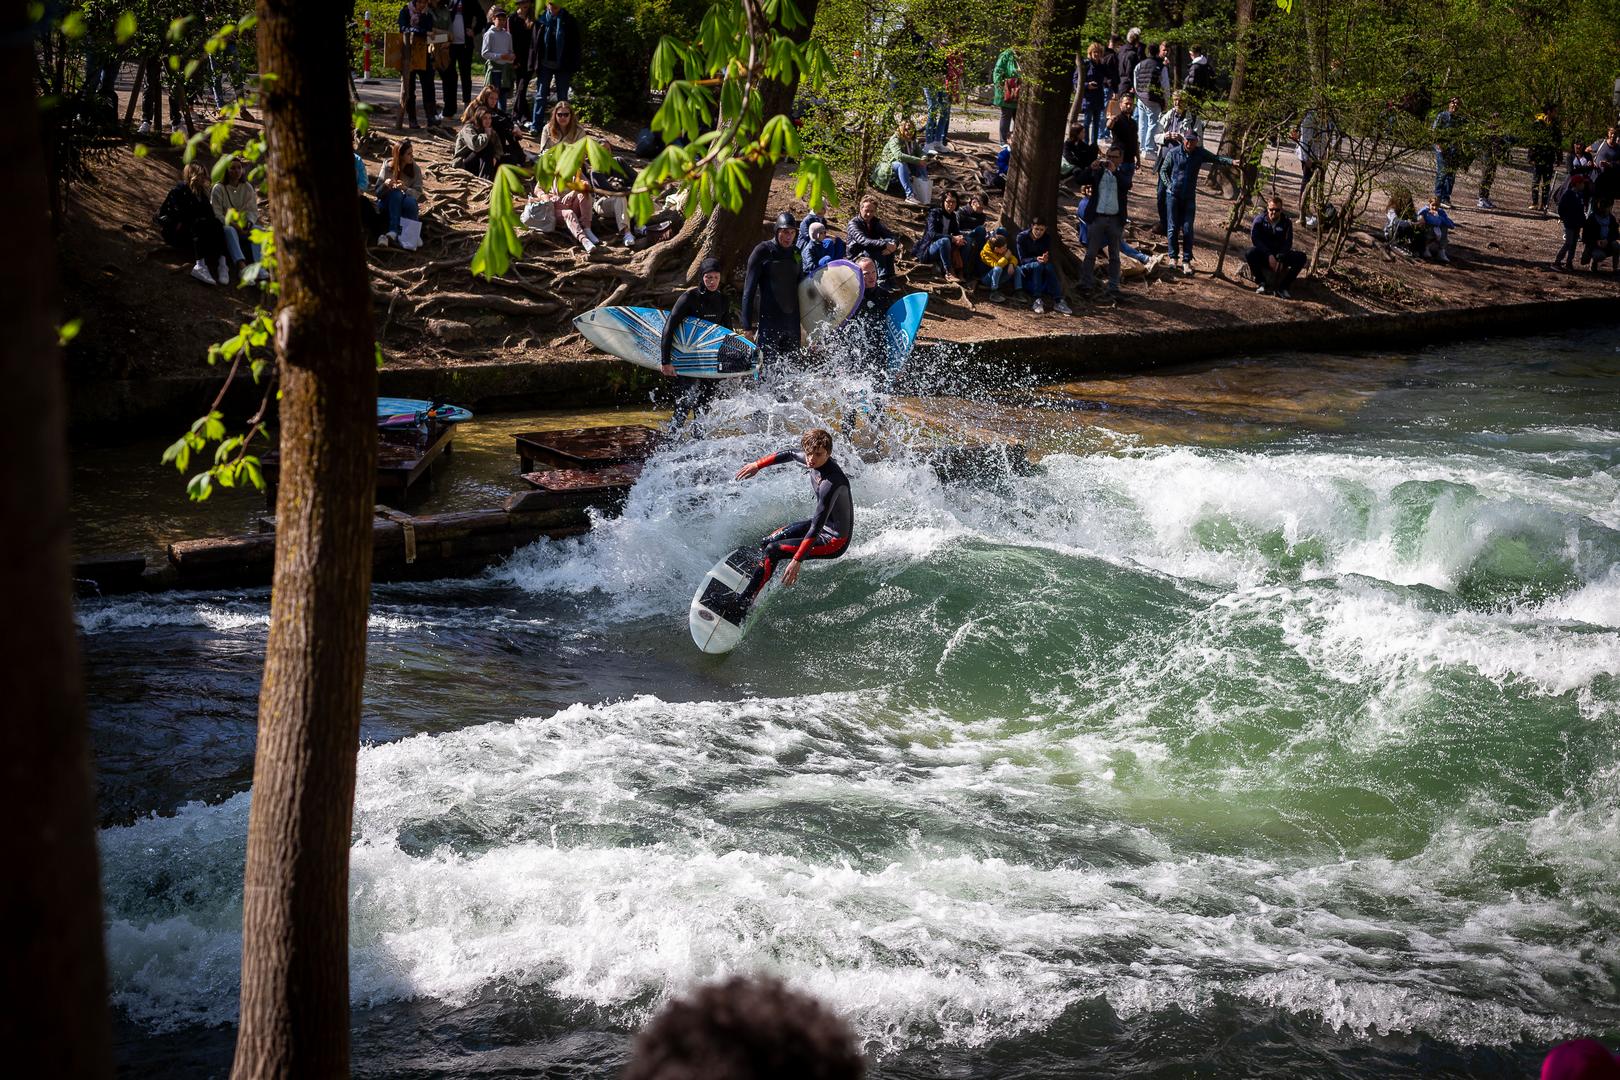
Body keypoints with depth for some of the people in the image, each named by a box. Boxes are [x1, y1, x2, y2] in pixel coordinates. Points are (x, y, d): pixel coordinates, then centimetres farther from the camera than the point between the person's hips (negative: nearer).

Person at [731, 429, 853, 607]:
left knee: (772, 551, -16)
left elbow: (816, 527, -36)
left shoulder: (831, 483, -35)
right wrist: (757, 465, 19)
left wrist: (797, 561, -37)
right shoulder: (813, 460, -10)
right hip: (824, 524, 9)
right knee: (767, 542, 14)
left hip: (833, 541, -9)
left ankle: (744, 603, -8)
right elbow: (789, 454, 14)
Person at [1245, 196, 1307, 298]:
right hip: (1263, 254, -2)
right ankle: (1261, 283, -14)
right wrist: (1269, 255, -27)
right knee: (1251, 253, -35)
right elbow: (1255, 239, -15)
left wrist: (1281, 259, -27)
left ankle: (1283, 287, -18)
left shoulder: (1286, 222, -2)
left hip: (1280, 255, 2)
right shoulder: (1260, 219, -6)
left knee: (1301, 257, -22)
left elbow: (1288, 243, -9)